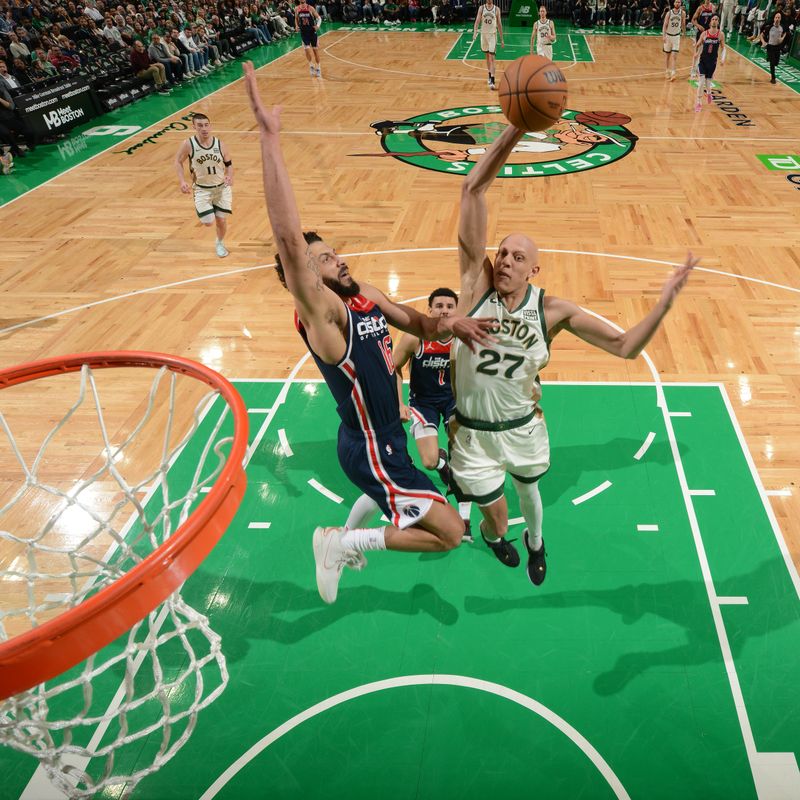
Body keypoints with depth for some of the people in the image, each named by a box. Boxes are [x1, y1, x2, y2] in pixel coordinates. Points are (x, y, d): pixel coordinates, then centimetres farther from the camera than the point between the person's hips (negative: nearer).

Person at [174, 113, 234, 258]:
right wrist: (182, 181, -13)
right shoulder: (189, 145, -16)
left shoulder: (219, 144, -11)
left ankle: (220, 243, 36)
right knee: (208, 222, -9)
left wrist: (230, 176, -17)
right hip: (202, 189, -1)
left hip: (222, 187, 2)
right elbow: (178, 161, -1)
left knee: (222, 220, 3)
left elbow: (229, 164, 4)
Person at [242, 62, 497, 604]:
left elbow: (419, 325, 11)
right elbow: (289, 239, -41)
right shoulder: (320, 314, -26)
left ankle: (350, 536, 59)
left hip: (386, 435, 9)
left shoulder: (365, 295, -1)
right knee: (450, 533, -6)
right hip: (368, 450, -9)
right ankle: (340, 543, 6)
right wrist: (270, 136, -46)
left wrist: (449, 324, -13)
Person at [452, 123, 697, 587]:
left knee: (528, 491, 28)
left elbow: (625, 346, -15)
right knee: (497, 518, 13)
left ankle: (536, 544, 64)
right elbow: (474, 190, -26)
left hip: (524, 428, 1)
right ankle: (493, 534, 54)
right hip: (473, 432, -1)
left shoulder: (553, 311, -15)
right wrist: (517, 128, -34)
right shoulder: (477, 284, -18)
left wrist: (665, 302, -30)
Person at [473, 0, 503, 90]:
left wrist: (501, 39, 3)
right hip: (484, 34, 2)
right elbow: (477, 20, -7)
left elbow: (499, 24, 3)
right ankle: (490, 75, 33)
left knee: (492, 58, -12)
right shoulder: (481, 8, 1)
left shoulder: (496, 9, -1)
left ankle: (492, 81, -18)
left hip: (493, 34, -2)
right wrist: (475, 32, -25)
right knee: (487, 56, 15)